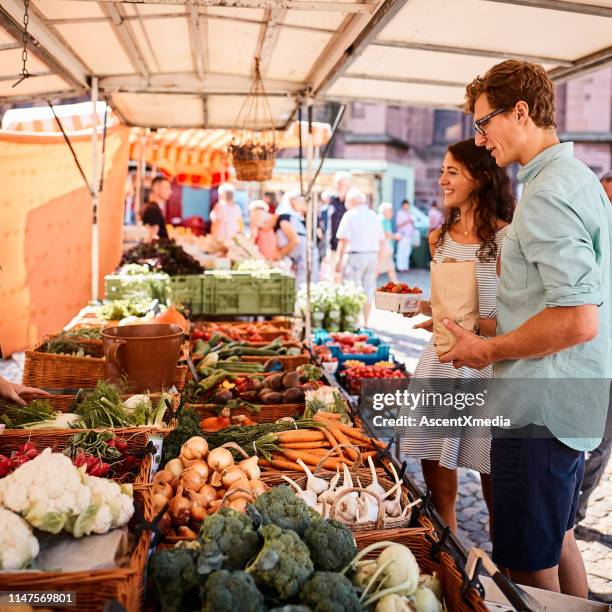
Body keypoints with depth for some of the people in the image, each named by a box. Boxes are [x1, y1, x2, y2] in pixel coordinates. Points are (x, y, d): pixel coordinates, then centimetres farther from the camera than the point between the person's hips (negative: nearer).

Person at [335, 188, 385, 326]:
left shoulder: (350, 215, -6)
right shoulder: (374, 215, 11)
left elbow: (343, 240, -12)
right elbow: (381, 241, 13)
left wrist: (339, 260, -8)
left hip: (355, 255, -6)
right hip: (372, 255, 6)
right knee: (368, 289, 12)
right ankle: (365, 322, 18)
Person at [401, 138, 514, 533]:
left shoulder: (506, 240, -11)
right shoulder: (440, 238, 10)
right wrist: (419, 306, 3)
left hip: (486, 367, -6)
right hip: (441, 359, 6)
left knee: (497, 491, 8)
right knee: (437, 486, 13)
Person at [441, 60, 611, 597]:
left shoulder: (548, 194, -19)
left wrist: (489, 350, -14)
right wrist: (494, 331, 18)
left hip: (540, 408, -11)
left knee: (529, 567, 2)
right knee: (558, 539, 24)